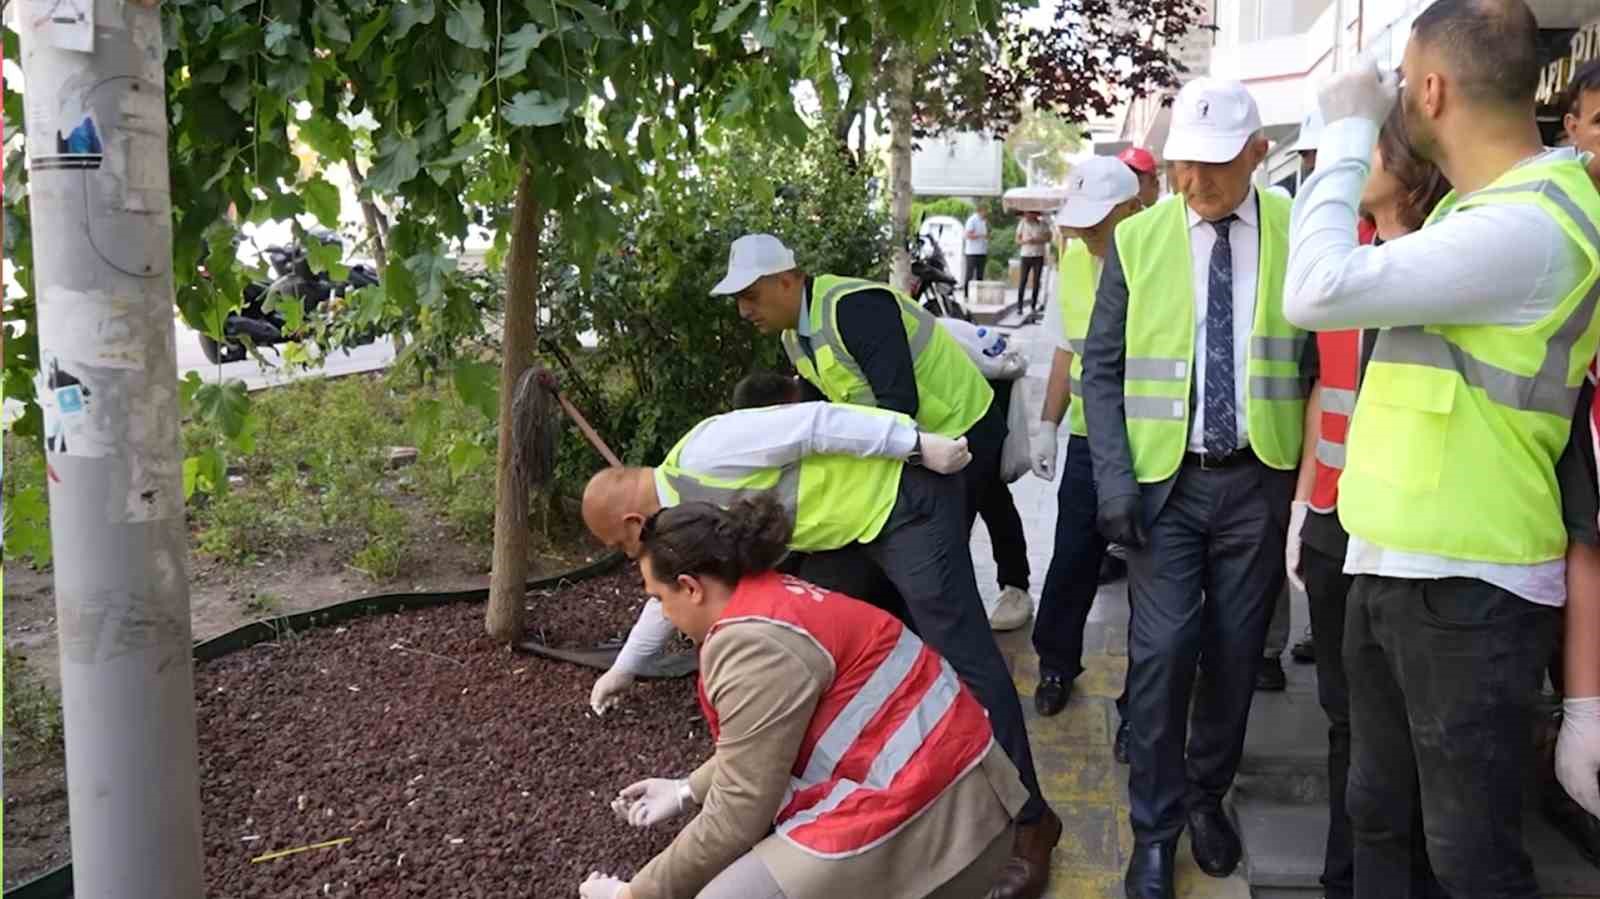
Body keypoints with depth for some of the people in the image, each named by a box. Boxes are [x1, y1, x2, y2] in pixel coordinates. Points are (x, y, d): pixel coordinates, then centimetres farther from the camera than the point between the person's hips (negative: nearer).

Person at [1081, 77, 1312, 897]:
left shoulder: (1300, 234, -1)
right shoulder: (1137, 238, 1)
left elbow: (1324, 360, 3)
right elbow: (1102, 368, 2)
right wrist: (1115, 478, -6)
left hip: (1259, 481, 1)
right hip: (1164, 482, 0)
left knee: (1235, 652, 10)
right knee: (1161, 651, -3)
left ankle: (1207, 796, 32)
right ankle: (1155, 827, 13)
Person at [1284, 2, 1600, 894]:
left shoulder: (1529, 227, -22)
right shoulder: (1479, 206, 10)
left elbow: (1318, 291, -26)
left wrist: (1350, 127, -14)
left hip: (1468, 590, -9)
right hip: (1388, 568, 9)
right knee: (1377, 815, 22)